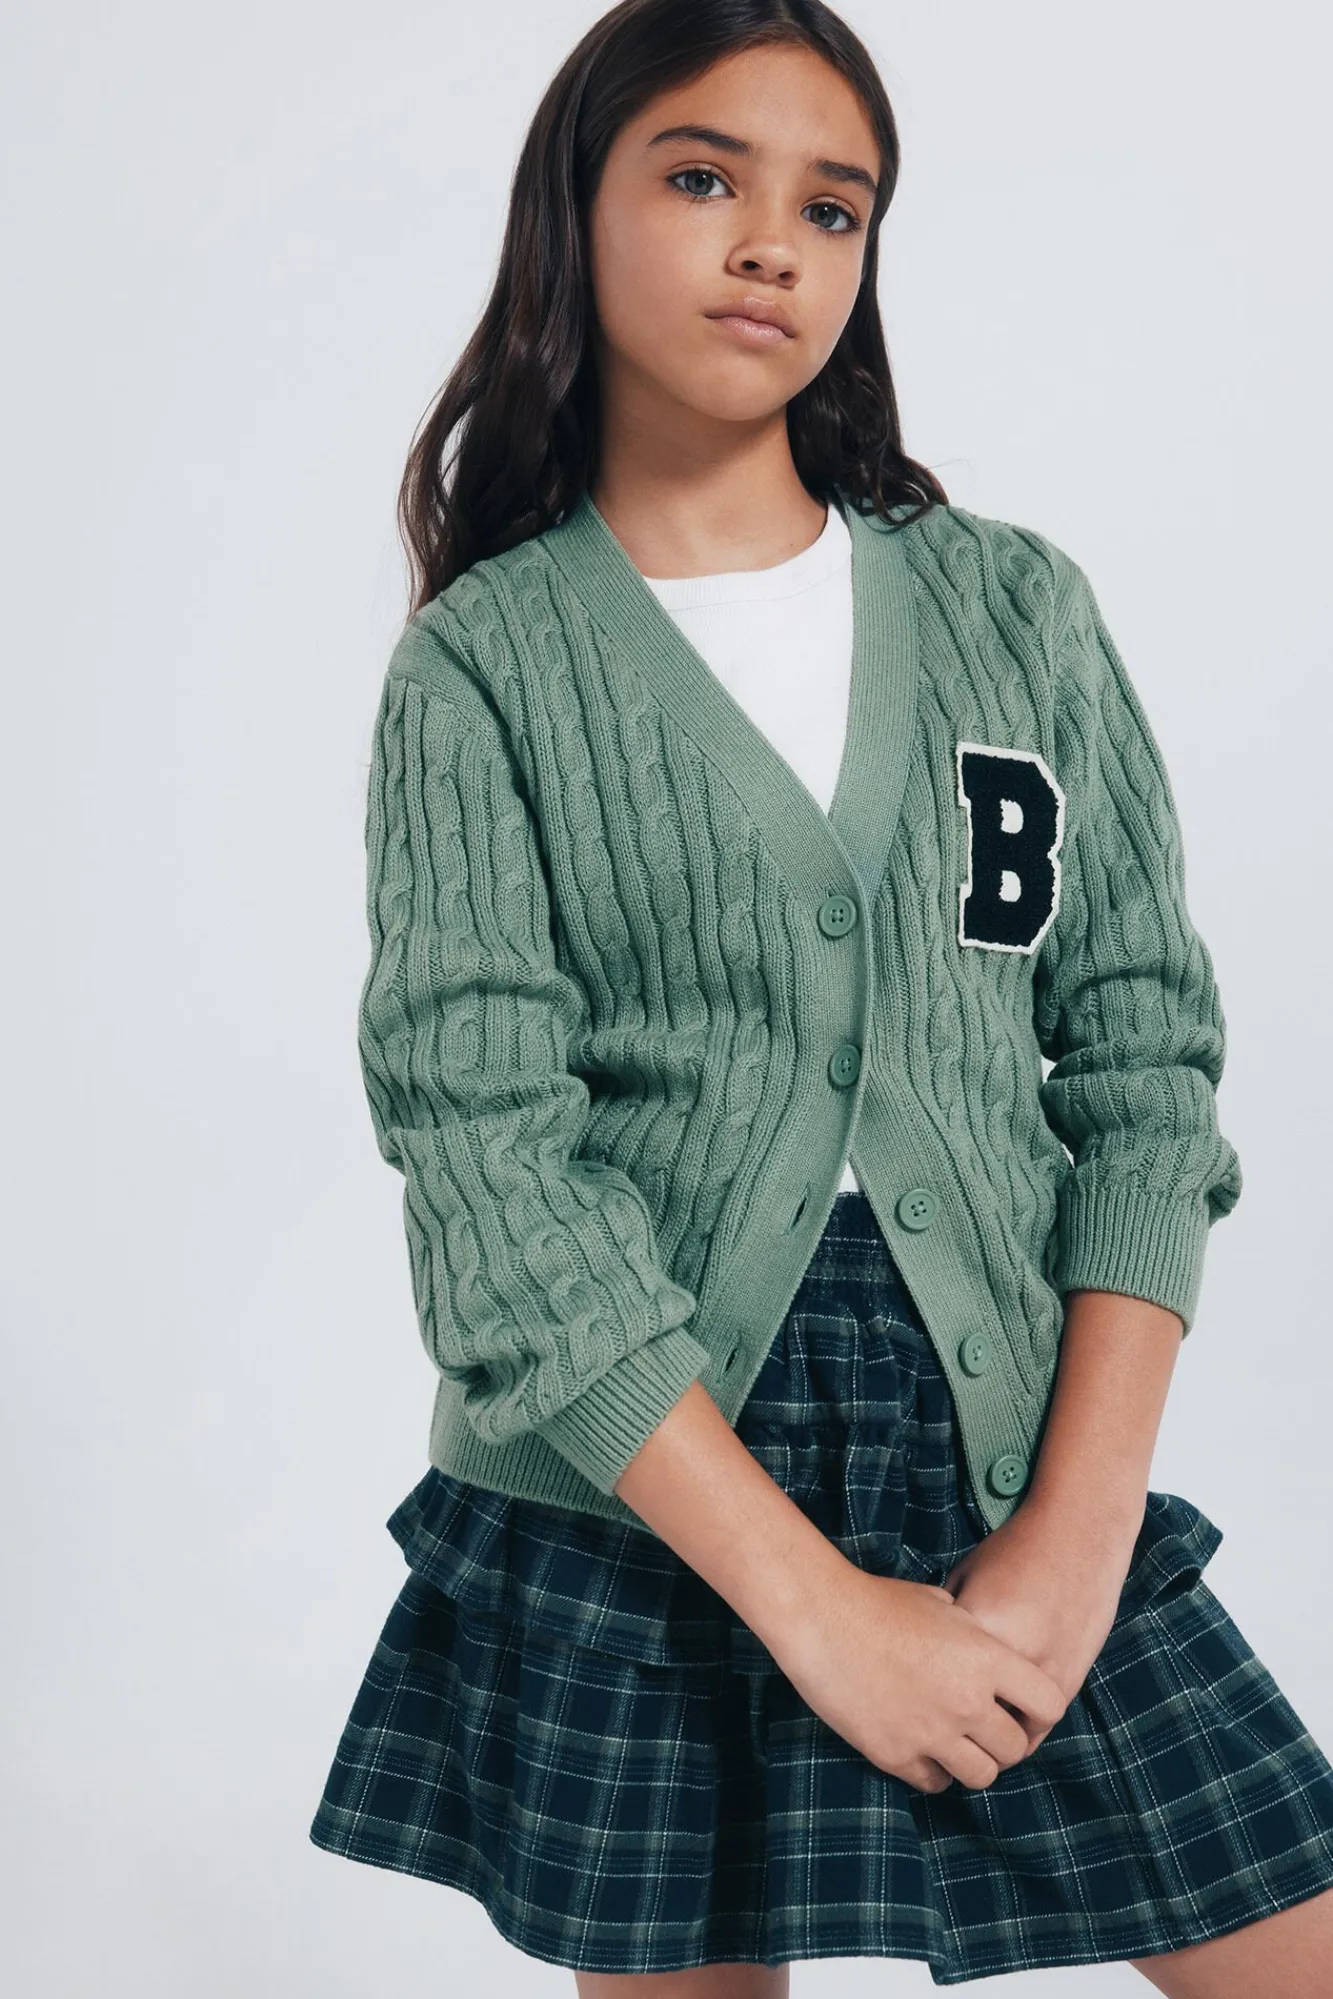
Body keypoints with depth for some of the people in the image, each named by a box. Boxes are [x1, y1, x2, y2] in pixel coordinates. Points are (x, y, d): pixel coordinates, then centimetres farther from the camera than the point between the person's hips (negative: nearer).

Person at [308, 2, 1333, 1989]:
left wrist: (1077, 1535, -8)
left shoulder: (1015, 606, 6)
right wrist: (810, 1599, -15)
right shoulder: (482, 666, -1)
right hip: (627, 1506, -2)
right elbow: (485, 1154, -10)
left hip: (1014, 1458, 2)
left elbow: (1145, 1052, 2)